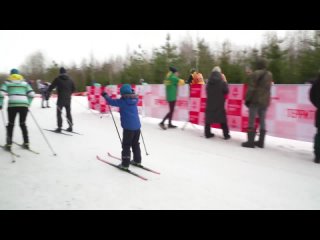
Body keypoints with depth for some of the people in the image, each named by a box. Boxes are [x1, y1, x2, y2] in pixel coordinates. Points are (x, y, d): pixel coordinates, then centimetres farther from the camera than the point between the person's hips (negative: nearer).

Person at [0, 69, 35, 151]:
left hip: (12, 105, -2)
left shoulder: (8, 82, 13)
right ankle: (26, 143, 17)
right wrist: (28, 104, 20)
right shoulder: (24, 82, 19)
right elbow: (31, 94, 12)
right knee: (23, 123, 17)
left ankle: (9, 144, 9)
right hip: (24, 105, 2)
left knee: (11, 124, 11)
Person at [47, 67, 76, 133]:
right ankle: (70, 127, 13)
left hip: (61, 99, -4)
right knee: (68, 113, 12)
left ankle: (59, 128, -3)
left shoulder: (58, 79, -5)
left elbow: (51, 87, -5)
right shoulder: (70, 80, 7)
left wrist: (47, 93, 9)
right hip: (68, 99, 4)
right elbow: (73, 89, 14)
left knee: (59, 113, 1)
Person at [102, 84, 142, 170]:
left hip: (128, 127, -6)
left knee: (126, 145, 1)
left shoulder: (123, 101, -10)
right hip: (137, 126, 6)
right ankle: (137, 160, 29)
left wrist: (105, 95, 10)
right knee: (135, 144, 20)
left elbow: (111, 102, -5)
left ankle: (125, 164, 3)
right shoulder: (135, 99, 5)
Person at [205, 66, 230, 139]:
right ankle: (226, 135, 8)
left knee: (208, 117, 11)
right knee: (223, 119, 5)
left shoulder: (209, 81, 2)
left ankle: (207, 133, 11)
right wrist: (225, 82, 6)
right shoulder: (222, 82, -10)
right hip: (219, 103, -3)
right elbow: (226, 91, -5)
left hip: (210, 102, 3)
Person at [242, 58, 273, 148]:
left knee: (251, 121, -2)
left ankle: (250, 141, -2)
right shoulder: (270, 75, 11)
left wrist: (247, 99, -8)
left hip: (255, 100, -6)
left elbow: (251, 88, -13)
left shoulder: (255, 74, -10)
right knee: (262, 121, 9)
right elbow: (268, 88, 16)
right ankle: (261, 142, 13)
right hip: (265, 101, 6)